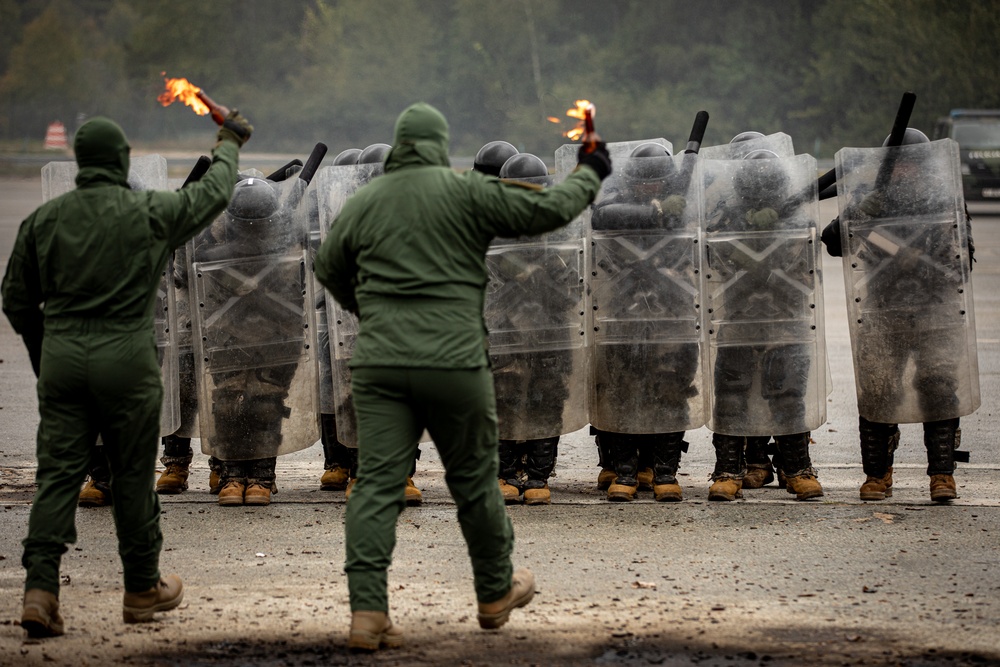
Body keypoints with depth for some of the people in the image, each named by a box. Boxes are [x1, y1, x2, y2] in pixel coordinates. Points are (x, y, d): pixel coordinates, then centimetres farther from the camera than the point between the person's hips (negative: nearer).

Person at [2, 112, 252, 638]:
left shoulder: (43, 219, 4)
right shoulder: (150, 214, -4)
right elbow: (213, 194, 15)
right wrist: (228, 145, 33)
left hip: (61, 358, 3)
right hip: (125, 357, -2)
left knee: (57, 474, 2)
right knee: (133, 475, 8)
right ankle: (142, 589, 20)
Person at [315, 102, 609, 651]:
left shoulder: (362, 204, 9)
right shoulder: (466, 192, -3)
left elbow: (329, 269, 23)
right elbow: (546, 211, 1)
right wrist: (588, 176, 20)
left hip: (379, 364, 2)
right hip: (453, 362, -2)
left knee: (377, 483, -1)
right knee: (474, 479, 13)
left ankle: (367, 611, -12)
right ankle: (496, 592, 29)